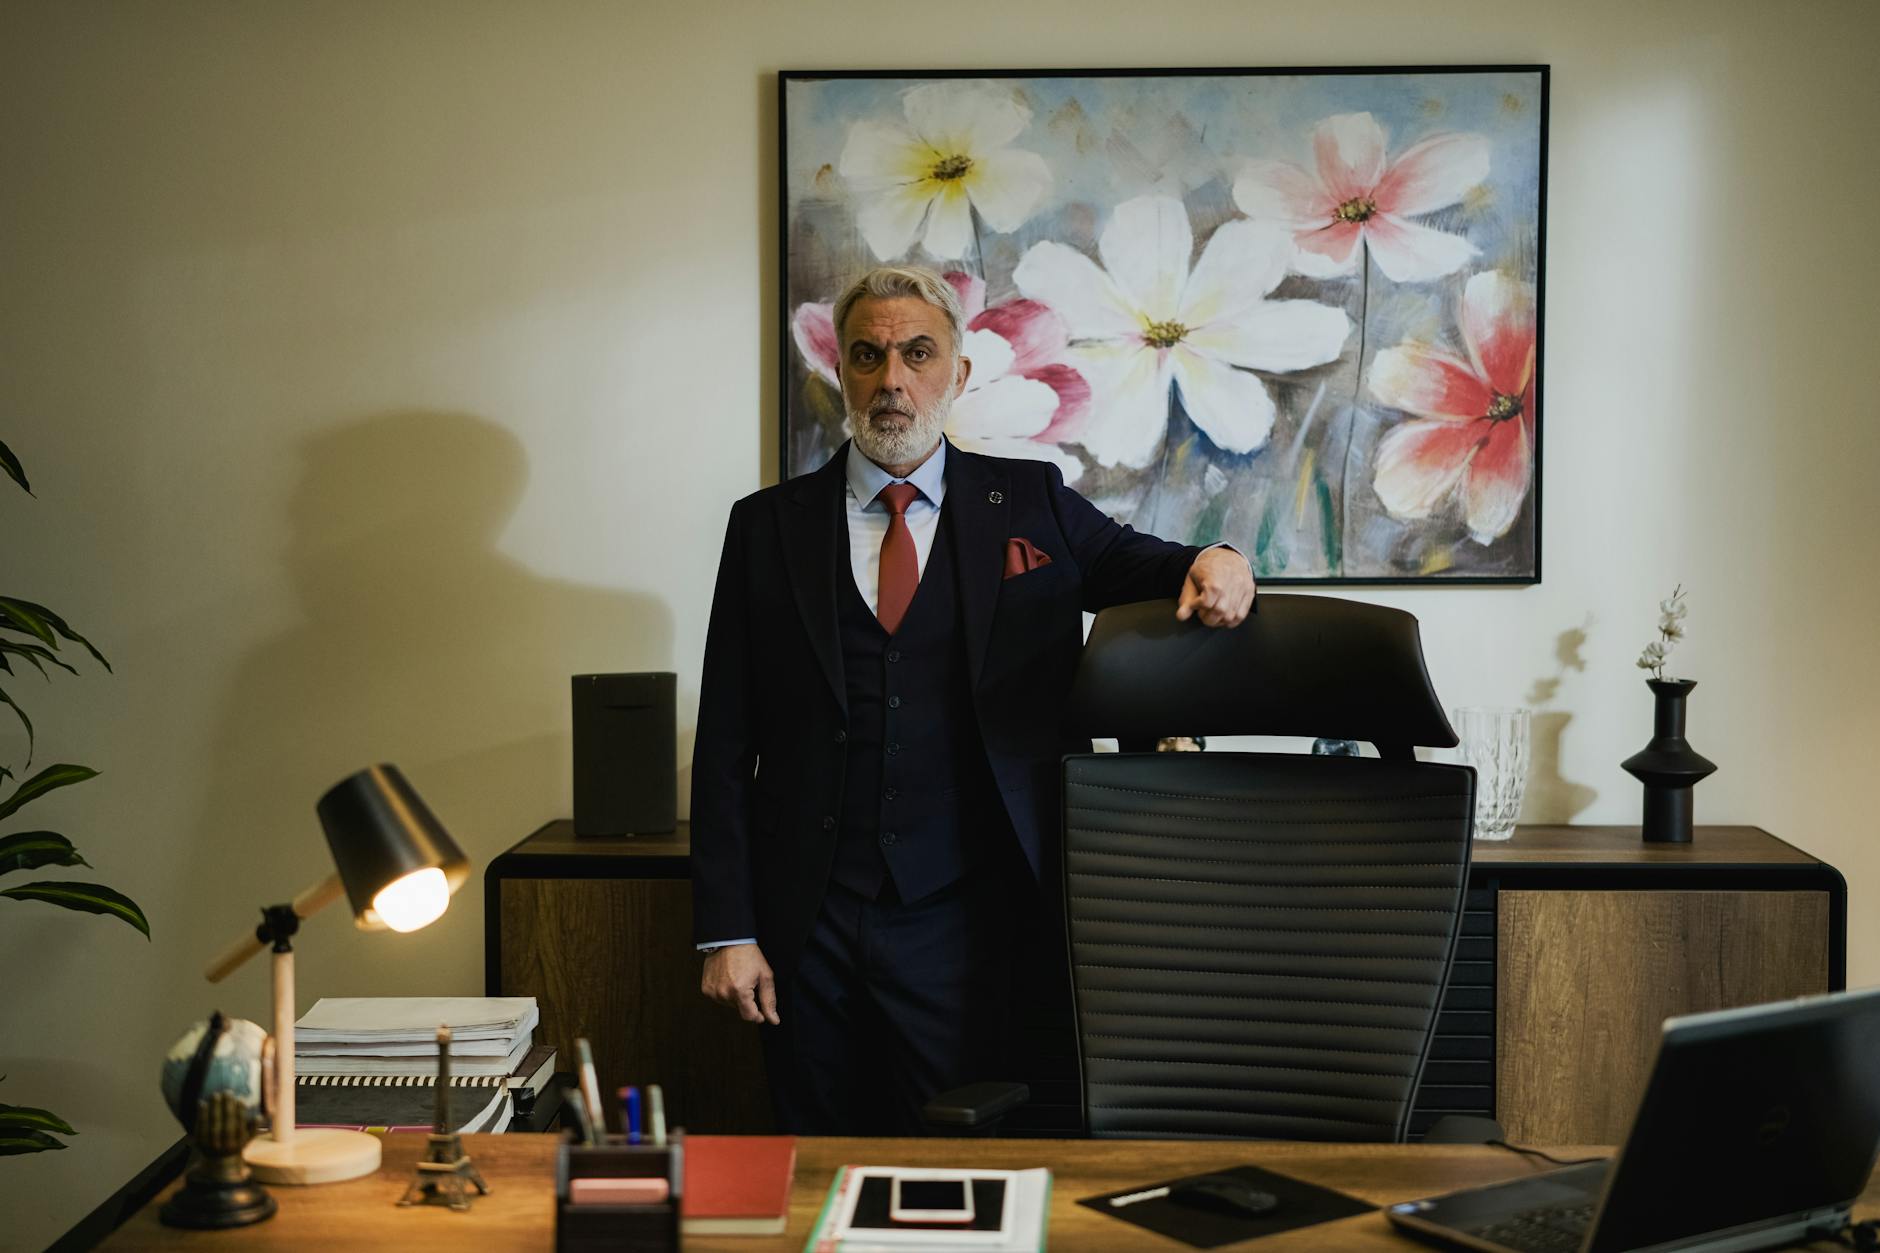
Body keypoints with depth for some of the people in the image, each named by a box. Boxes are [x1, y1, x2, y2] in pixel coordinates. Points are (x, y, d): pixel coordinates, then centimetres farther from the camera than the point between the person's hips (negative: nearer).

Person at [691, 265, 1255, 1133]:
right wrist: (726, 931, -2)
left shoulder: (1029, 503, 6)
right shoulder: (768, 526, 5)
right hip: (807, 924, 1)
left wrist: (1213, 567, -17)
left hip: (962, 925, -1)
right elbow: (726, 744, 4)